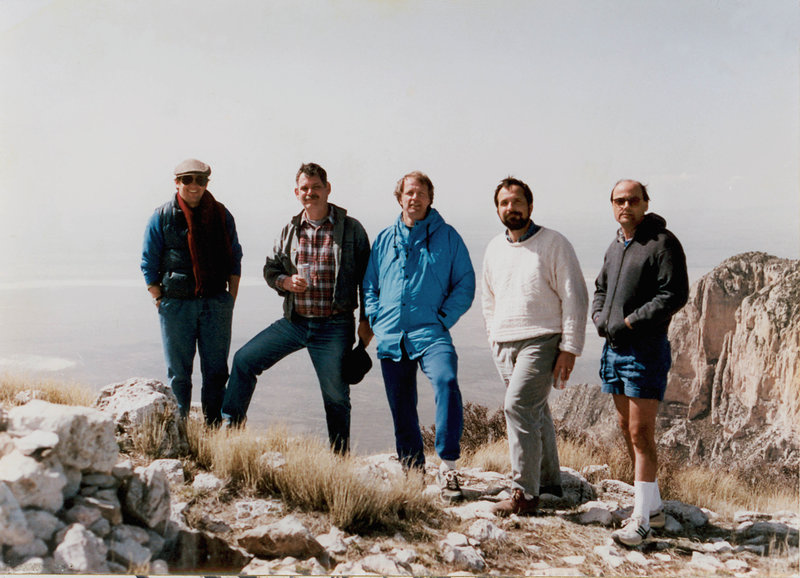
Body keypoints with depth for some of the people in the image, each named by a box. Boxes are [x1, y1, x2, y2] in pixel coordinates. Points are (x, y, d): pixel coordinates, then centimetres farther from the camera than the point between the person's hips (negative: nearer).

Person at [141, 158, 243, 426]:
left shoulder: (221, 215, 7)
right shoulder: (161, 217, 2)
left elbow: (235, 259, 12)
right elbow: (149, 264, 4)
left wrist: (230, 300, 5)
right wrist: (161, 303, -2)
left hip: (216, 304, 2)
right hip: (176, 304, -2)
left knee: (216, 371, 5)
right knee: (178, 374, 4)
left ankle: (215, 427, 14)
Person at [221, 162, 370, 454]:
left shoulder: (351, 229, -3)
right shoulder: (290, 230, 8)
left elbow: (366, 276, 0)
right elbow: (270, 268, 17)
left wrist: (366, 320, -4)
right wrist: (285, 282, -6)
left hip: (334, 326, -4)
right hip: (294, 322, 4)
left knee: (336, 396, 2)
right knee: (244, 360, 2)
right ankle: (230, 427, 17)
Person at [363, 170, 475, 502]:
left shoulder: (447, 237, 5)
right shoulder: (384, 239, 15)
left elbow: (465, 285, 4)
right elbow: (369, 285, 21)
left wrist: (443, 319, -7)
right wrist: (376, 319, 6)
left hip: (430, 334, -4)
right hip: (390, 338, 4)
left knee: (446, 381, -29)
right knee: (401, 406, 9)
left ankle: (448, 465, -24)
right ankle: (411, 468, 26)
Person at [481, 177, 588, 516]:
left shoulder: (554, 244, -4)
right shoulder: (494, 249, 13)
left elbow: (575, 298, -6)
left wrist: (570, 349, -11)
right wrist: (494, 338, 19)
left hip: (542, 341, -6)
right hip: (504, 345, 6)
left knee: (518, 405, -18)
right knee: (535, 412, 12)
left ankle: (524, 493, -14)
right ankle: (549, 482, 24)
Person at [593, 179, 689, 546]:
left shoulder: (663, 243, -9)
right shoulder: (615, 247, 15)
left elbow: (675, 295, -17)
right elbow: (601, 289, 25)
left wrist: (629, 323, -18)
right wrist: (599, 319, 4)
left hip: (646, 349, -8)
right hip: (614, 349, 8)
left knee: (641, 434, -8)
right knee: (627, 430, 13)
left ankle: (641, 521, -3)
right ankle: (653, 507, 25)